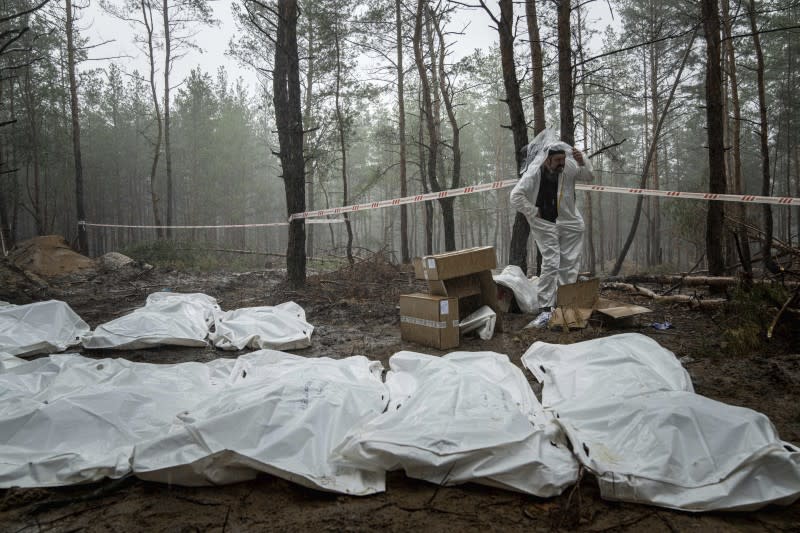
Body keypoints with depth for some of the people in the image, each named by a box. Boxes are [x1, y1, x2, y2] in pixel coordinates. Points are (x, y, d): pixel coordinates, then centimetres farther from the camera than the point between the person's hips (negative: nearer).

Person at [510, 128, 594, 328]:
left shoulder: (568, 166, -10)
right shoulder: (534, 173, -20)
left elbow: (588, 176, 5)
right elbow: (516, 197, -22)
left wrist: (582, 161, -15)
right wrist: (534, 212, -15)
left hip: (570, 223, 4)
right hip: (546, 225, -4)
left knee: (569, 264, 6)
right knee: (550, 264, -9)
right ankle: (545, 309, -4)